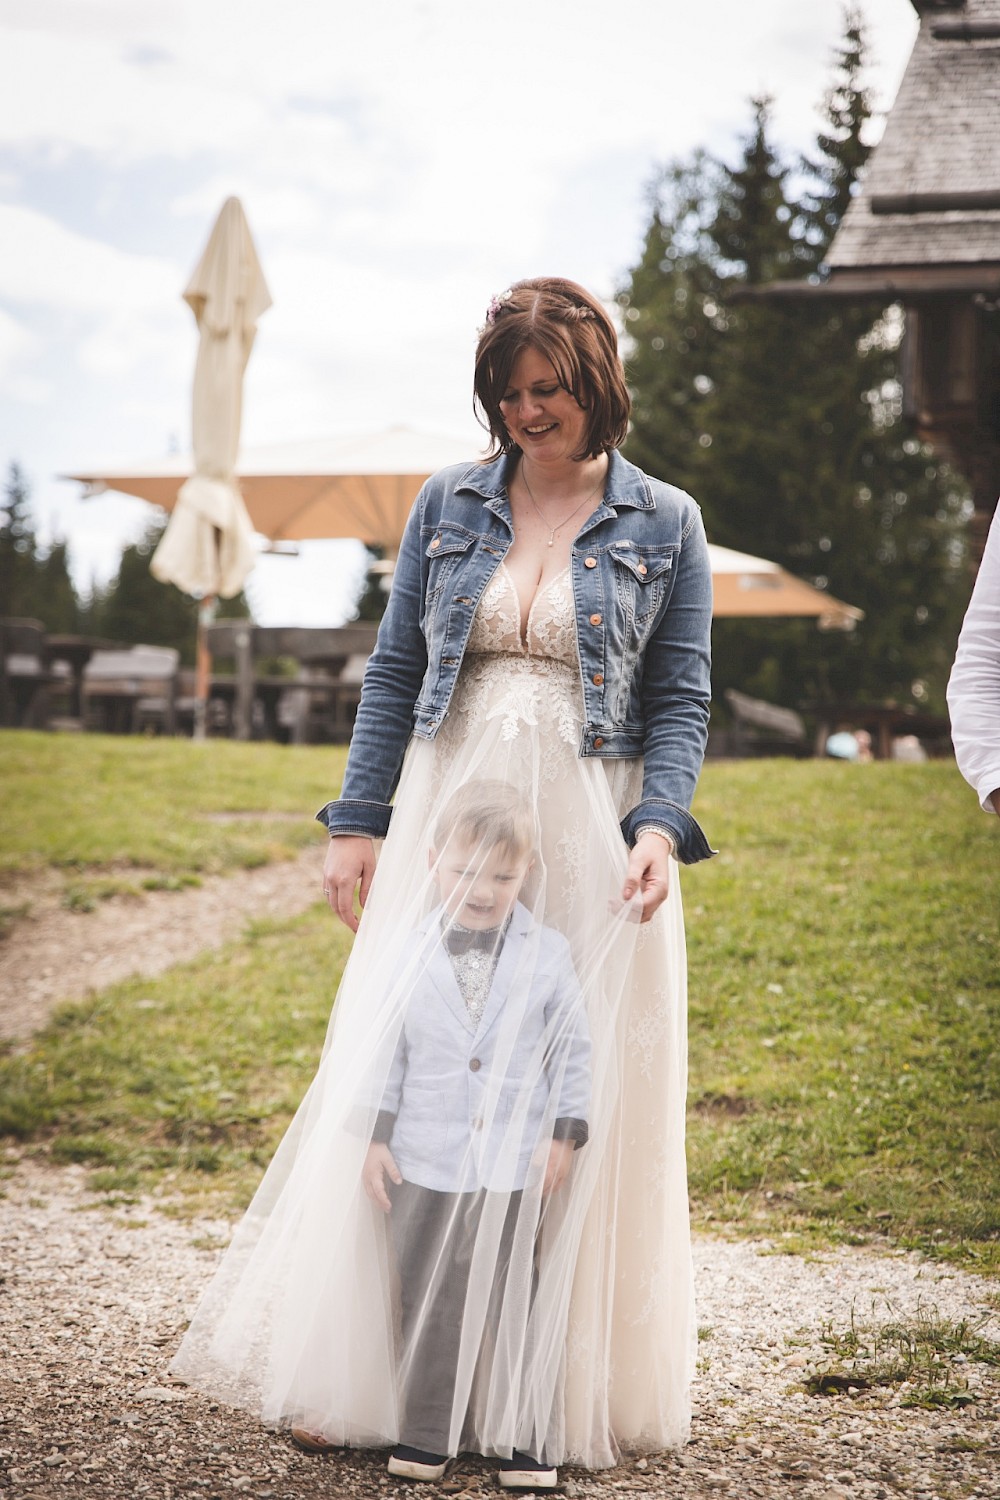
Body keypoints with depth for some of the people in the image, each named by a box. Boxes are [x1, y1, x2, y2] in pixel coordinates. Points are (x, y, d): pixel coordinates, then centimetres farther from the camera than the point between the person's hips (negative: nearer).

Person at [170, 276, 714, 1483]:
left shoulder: (665, 525, 4)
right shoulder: (449, 504, 9)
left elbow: (680, 700, 2)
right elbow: (394, 671, 10)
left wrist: (661, 826, -13)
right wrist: (358, 823, 4)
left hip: (589, 831, -1)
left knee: (574, 1099, 0)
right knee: (406, 1081, 0)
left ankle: (548, 1386, 12)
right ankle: (371, 1371, 11)